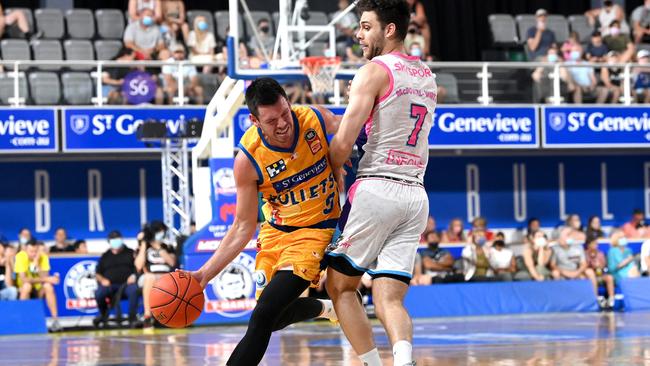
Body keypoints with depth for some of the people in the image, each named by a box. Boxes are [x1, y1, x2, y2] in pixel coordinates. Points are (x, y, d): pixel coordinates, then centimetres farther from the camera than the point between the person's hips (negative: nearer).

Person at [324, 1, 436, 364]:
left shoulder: (374, 71, -7)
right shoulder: (427, 76, 17)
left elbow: (342, 145, -11)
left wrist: (331, 173, 8)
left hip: (377, 188, -7)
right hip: (416, 195, 7)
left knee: (340, 284, 10)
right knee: (389, 298, 2)